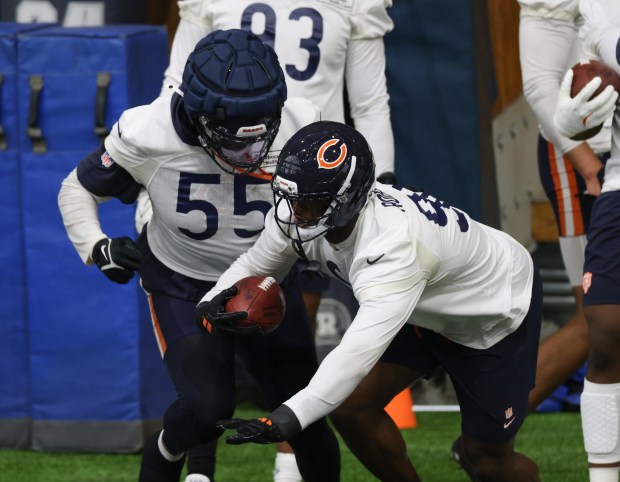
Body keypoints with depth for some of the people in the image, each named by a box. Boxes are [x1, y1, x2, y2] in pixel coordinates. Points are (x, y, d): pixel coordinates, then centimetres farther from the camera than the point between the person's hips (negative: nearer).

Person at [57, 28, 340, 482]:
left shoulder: (300, 127, -23)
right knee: (208, 407, -20)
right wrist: (97, 247, -22)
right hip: (183, 287, -2)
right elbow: (78, 189, -8)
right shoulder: (146, 135, -26)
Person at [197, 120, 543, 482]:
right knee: (351, 407, -6)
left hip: (501, 304, -7)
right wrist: (213, 303, -27)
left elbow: (361, 350, -53)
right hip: (432, 307, 7)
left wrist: (286, 420, -62)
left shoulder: (392, 247, -45)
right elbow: (255, 265, -3)